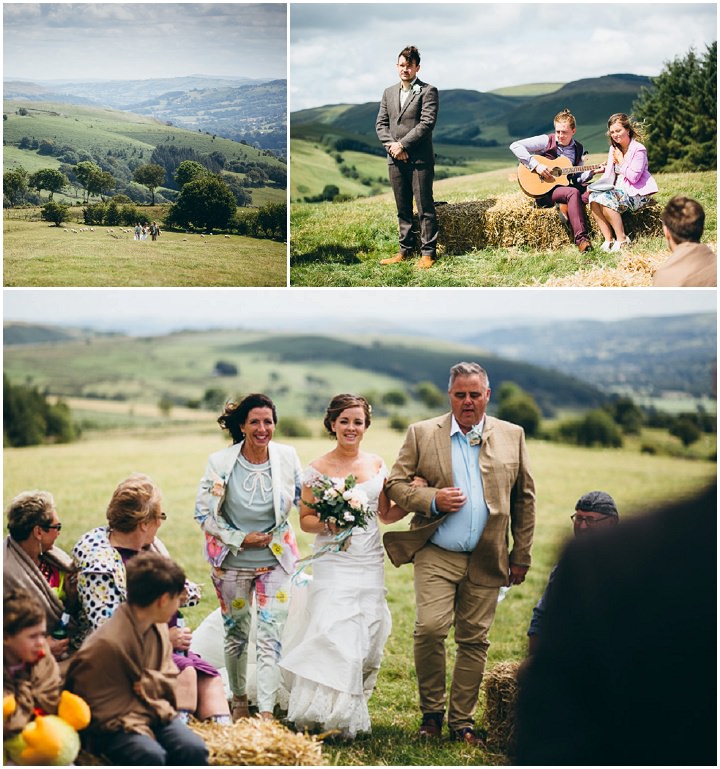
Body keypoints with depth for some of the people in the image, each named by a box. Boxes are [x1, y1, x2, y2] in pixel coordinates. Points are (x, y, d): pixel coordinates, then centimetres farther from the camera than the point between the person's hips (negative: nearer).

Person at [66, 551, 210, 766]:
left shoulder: (159, 629, 7)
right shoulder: (107, 643, -19)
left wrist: (149, 683, -6)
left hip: (155, 713, 6)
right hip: (117, 723, -6)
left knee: (194, 749, -22)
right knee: (151, 756, -35)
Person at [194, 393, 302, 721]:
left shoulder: (287, 457, -9)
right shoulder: (220, 462, -14)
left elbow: (302, 500, 5)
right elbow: (203, 513, -7)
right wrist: (241, 539, -14)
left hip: (275, 559, 0)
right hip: (232, 562, 0)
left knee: (270, 638, -6)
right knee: (236, 634, 15)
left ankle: (266, 712, -4)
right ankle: (239, 701, 34)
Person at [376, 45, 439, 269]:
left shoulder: (428, 91, -3)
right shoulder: (389, 93, 16)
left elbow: (427, 123, -12)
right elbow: (381, 123, 12)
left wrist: (402, 145, -14)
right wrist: (391, 145, -6)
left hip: (420, 159, -6)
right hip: (395, 159, 6)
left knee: (425, 208, -3)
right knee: (402, 209, 11)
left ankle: (428, 253, 1)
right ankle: (405, 249, 18)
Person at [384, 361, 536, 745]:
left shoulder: (511, 436, 8)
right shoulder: (422, 433, 5)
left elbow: (524, 498, 11)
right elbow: (395, 483, 5)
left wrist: (521, 556, 8)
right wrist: (432, 500, -13)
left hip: (486, 560, 1)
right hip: (436, 555, -1)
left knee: (474, 641, 5)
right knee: (430, 628, -15)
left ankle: (461, 721, 17)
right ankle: (431, 711, 6)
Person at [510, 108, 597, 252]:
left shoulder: (578, 149, 11)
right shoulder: (547, 141, -5)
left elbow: (577, 177, 13)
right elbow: (515, 146, -15)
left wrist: (592, 172, -7)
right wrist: (536, 165, -21)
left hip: (564, 185, 6)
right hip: (544, 190, -6)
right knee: (573, 193, -35)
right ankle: (581, 239, -41)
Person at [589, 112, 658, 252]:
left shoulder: (638, 150, -10)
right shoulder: (613, 148, 13)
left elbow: (634, 177, -17)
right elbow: (608, 175, 14)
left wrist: (621, 161, -10)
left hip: (637, 194, -7)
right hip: (619, 191, 7)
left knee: (605, 198, -30)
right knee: (593, 198, -19)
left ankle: (622, 240, -22)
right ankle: (608, 239, -19)